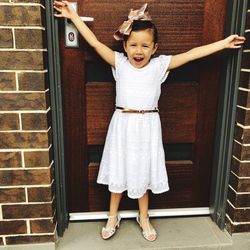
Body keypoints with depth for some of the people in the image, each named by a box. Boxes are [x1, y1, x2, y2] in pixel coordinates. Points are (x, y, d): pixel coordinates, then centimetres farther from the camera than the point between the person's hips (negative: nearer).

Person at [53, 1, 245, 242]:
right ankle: (113, 217, 36)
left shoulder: (160, 65, -2)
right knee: (118, 172, 14)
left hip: (147, 127, 0)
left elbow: (192, 54, -3)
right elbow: (95, 42, -3)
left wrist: (224, 43, -2)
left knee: (143, 173, 14)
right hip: (122, 126, 0)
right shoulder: (119, 63, -2)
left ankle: (143, 218, 38)